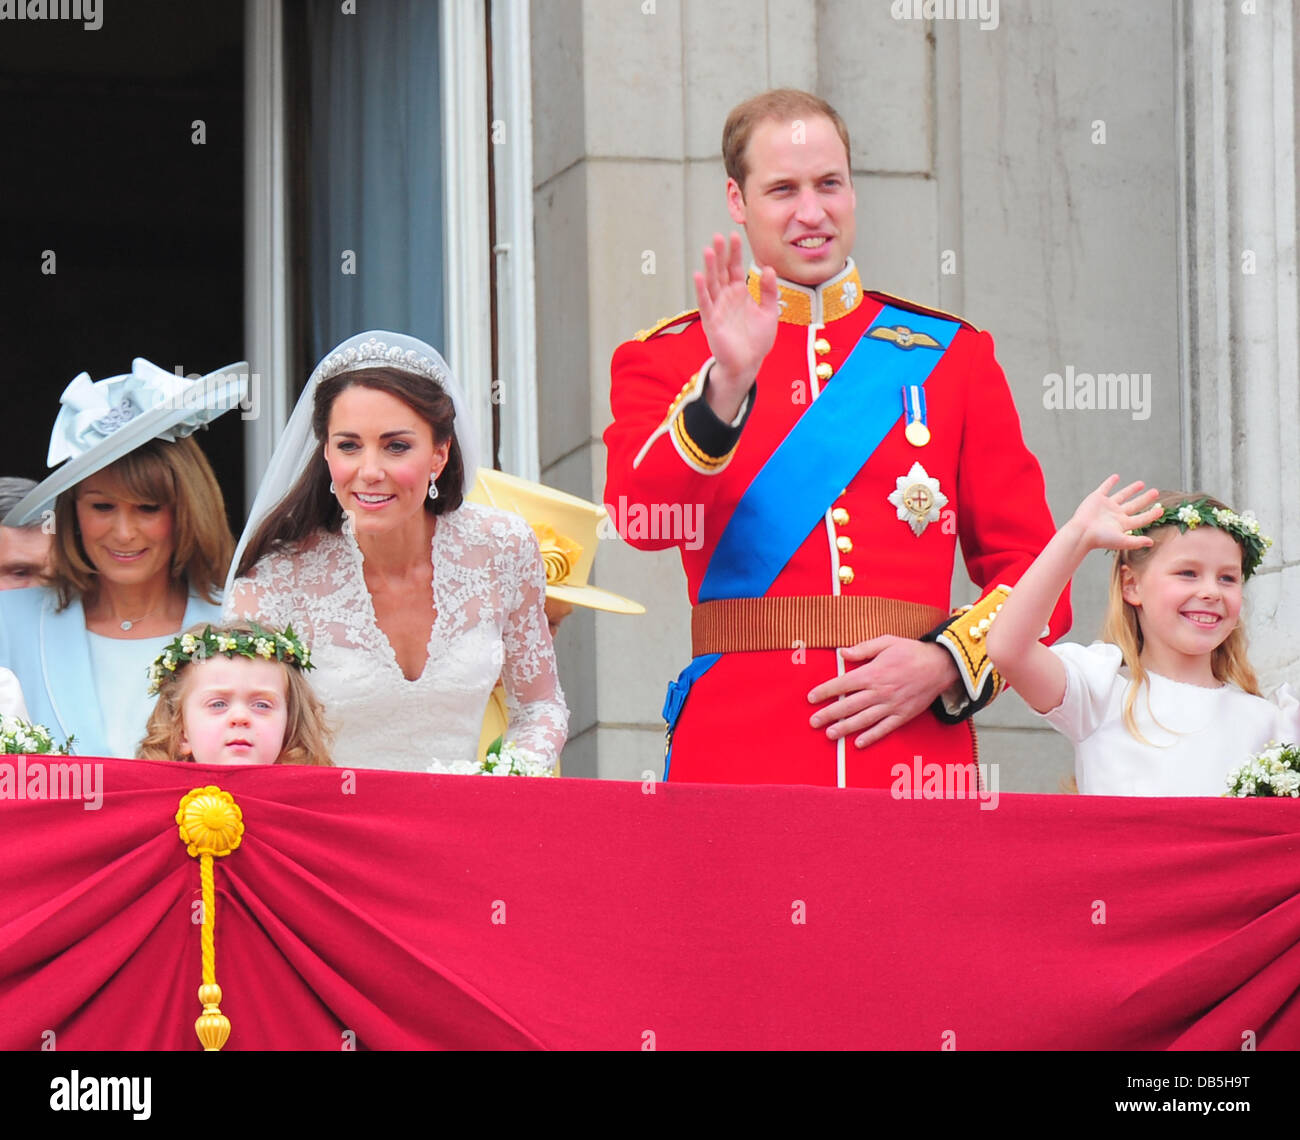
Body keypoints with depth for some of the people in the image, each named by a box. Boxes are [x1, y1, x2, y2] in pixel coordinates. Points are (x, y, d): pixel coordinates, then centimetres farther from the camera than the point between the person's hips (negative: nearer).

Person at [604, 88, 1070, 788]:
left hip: (917, 748, 1)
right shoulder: (668, 359, 9)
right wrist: (727, 381, -22)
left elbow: (1034, 570, 10)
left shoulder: (952, 355, 13)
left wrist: (946, 664, -7)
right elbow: (639, 515, -10)